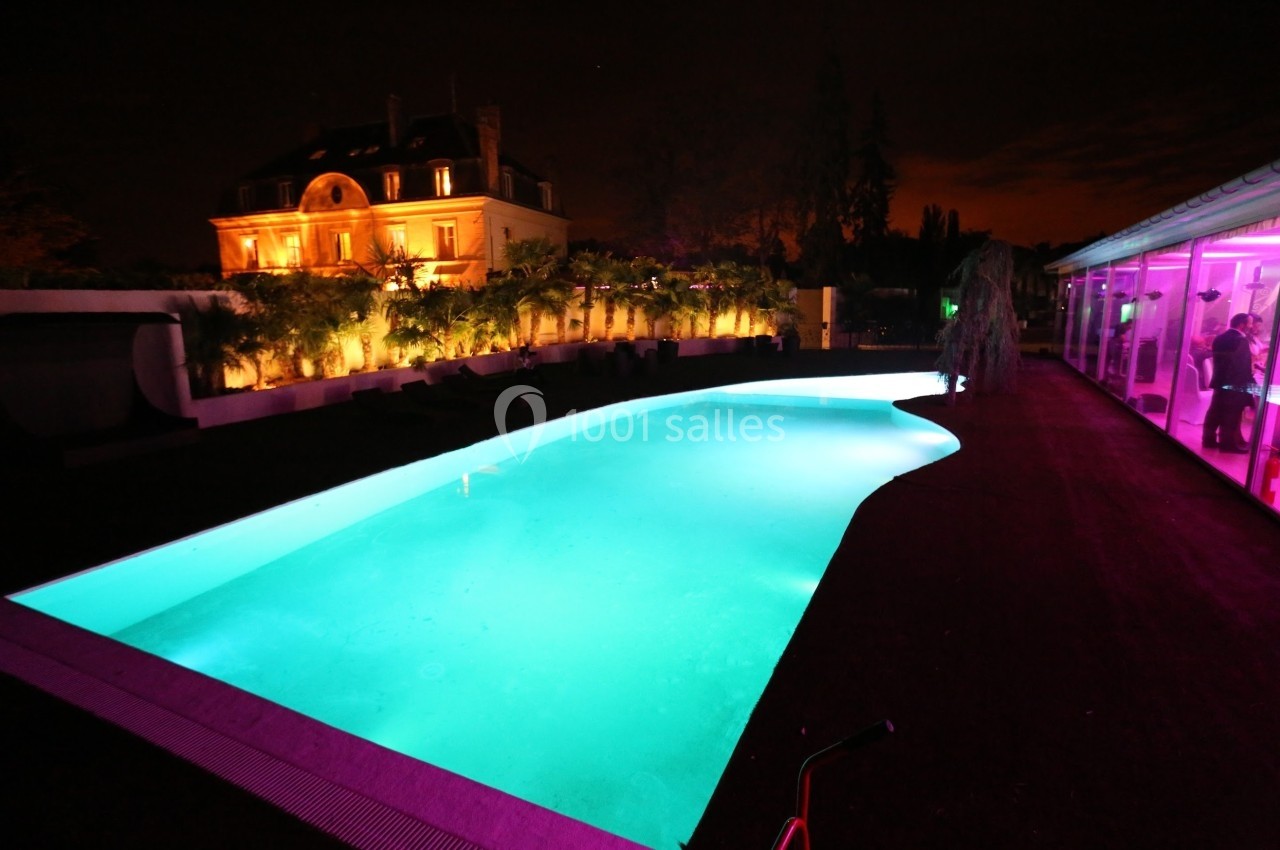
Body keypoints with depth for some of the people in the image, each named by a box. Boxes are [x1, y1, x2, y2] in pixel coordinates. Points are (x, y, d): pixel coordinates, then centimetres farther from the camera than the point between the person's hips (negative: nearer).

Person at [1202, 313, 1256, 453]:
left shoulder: (1219, 338, 7)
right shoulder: (1241, 340, -17)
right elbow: (1244, 365, -17)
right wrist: (1249, 384, -7)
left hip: (1220, 382, 7)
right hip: (1236, 384, -7)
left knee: (1215, 412, 11)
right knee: (1231, 415, 0)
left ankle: (1209, 439, 14)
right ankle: (1227, 443, 5)